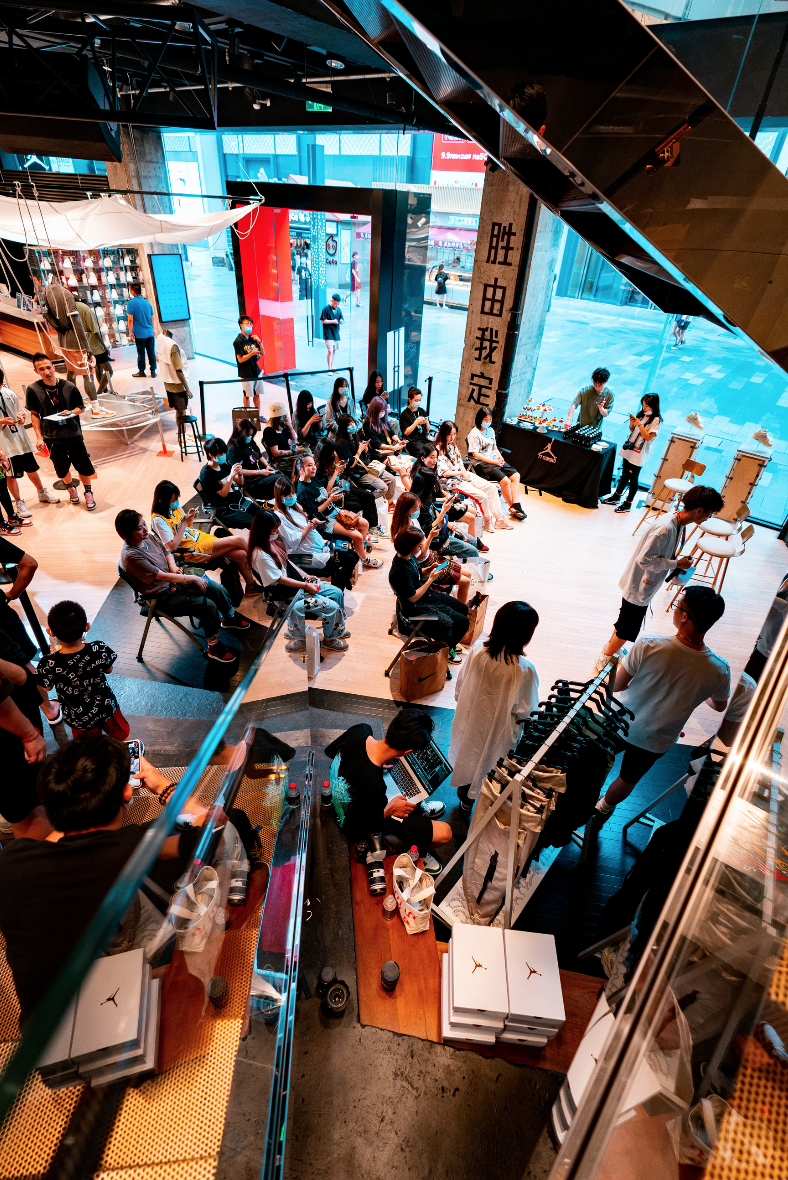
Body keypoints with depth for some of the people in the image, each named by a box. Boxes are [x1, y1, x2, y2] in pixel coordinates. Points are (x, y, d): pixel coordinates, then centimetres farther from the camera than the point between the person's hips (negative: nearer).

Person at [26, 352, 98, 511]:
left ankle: (88, 492, 25)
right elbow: (34, 414, 1)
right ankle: (71, 488, 43)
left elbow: (82, 408, 4)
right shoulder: (33, 389, -6)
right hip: (51, 437, 1)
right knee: (62, 468, 14)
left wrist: (72, 412, -18)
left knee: (83, 466, 1)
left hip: (73, 434, -1)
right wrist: (39, 437, -5)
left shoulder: (69, 387, -8)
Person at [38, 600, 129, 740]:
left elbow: (47, 687, -9)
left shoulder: (49, 664, -32)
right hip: (106, 708, 1)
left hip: (78, 719, -1)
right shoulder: (99, 650, -30)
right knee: (121, 736, 32)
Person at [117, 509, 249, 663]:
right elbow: (162, 576, -26)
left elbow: (167, 553, 15)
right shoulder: (130, 556, -27)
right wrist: (192, 578, -23)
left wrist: (173, 565, -7)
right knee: (208, 606, -21)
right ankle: (213, 648, -4)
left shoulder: (149, 537, -2)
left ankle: (229, 619, 31)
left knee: (219, 590, 2)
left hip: (174, 579, 8)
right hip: (162, 597, -8)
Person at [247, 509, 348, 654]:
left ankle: (339, 629, 25)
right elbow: (280, 580, -21)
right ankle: (328, 640, 11)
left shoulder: (272, 541, 2)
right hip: (286, 593, -9)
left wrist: (305, 576, 5)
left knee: (337, 593, 5)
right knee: (332, 606, -15)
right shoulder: (260, 554, -25)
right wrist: (306, 585, -16)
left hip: (296, 581, 10)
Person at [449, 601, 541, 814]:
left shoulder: (477, 650, -22)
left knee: (468, 756, 29)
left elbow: (459, 688, -7)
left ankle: (465, 798, 55)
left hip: (469, 721, 3)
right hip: (498, 731, -3)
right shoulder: (524, 670, -34)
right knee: (491, 764, 25)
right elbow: (524, 711, -21)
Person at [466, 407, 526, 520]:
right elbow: (475, 454, -15)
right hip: (482, 463, -8)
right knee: (505, 480, -24)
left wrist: (499, 457, 3)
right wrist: (493, 461, -17)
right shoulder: (474, 434, -9)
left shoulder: (491, 430, 16)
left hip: (495, 461, 9)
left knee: (516, 475, -10)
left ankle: (516, 504, -15)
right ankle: (513, 509, -9)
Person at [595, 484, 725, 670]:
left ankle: (611, 646, 47)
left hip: (644, 586, 9)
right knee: (628, 631, 6)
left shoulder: (679, 524, 0)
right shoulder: (665, 528, -31)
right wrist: (675, 564, -22)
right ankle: (604, 659, 24)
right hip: (638, 588, -9)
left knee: (625, 622, 27)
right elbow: (644, 559, -30)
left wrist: (677, 562, -1)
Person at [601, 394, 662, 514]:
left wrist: (639, 424, -22)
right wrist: (632, 423, -5)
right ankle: (617, 496, 32)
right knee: (624, 475, 18)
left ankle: (628, 503, 11)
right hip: (628, 450, 7)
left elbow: (648, 437, -19)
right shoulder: (641, 415, 8)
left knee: (633, 479, 1)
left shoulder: (656, 421, -12)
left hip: (639, 455, -7)